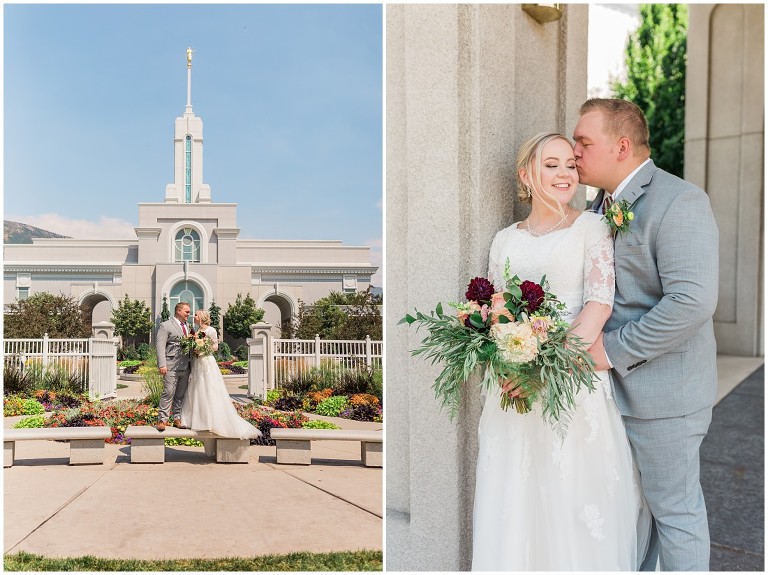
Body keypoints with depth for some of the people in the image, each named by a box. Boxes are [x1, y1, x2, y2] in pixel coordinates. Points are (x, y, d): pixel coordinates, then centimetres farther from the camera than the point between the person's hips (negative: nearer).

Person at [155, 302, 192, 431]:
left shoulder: (187, 327, 19)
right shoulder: (165, 326, -3)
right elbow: (160, 345, -10)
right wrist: (162, 365, -18)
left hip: (185, 367, 7)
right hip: (171, 367, -7)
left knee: (181, 395, 9)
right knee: (168, 393, -9)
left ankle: (177, 419, 17)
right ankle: (162, 420, -3)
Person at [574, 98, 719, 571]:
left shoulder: (679, 201, -16)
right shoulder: (602, 204, 11)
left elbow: (692, 301, -25)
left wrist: (614, 349, -20)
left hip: (662, 392, -8)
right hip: (615, 386, 8)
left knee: (674, 509, 8)